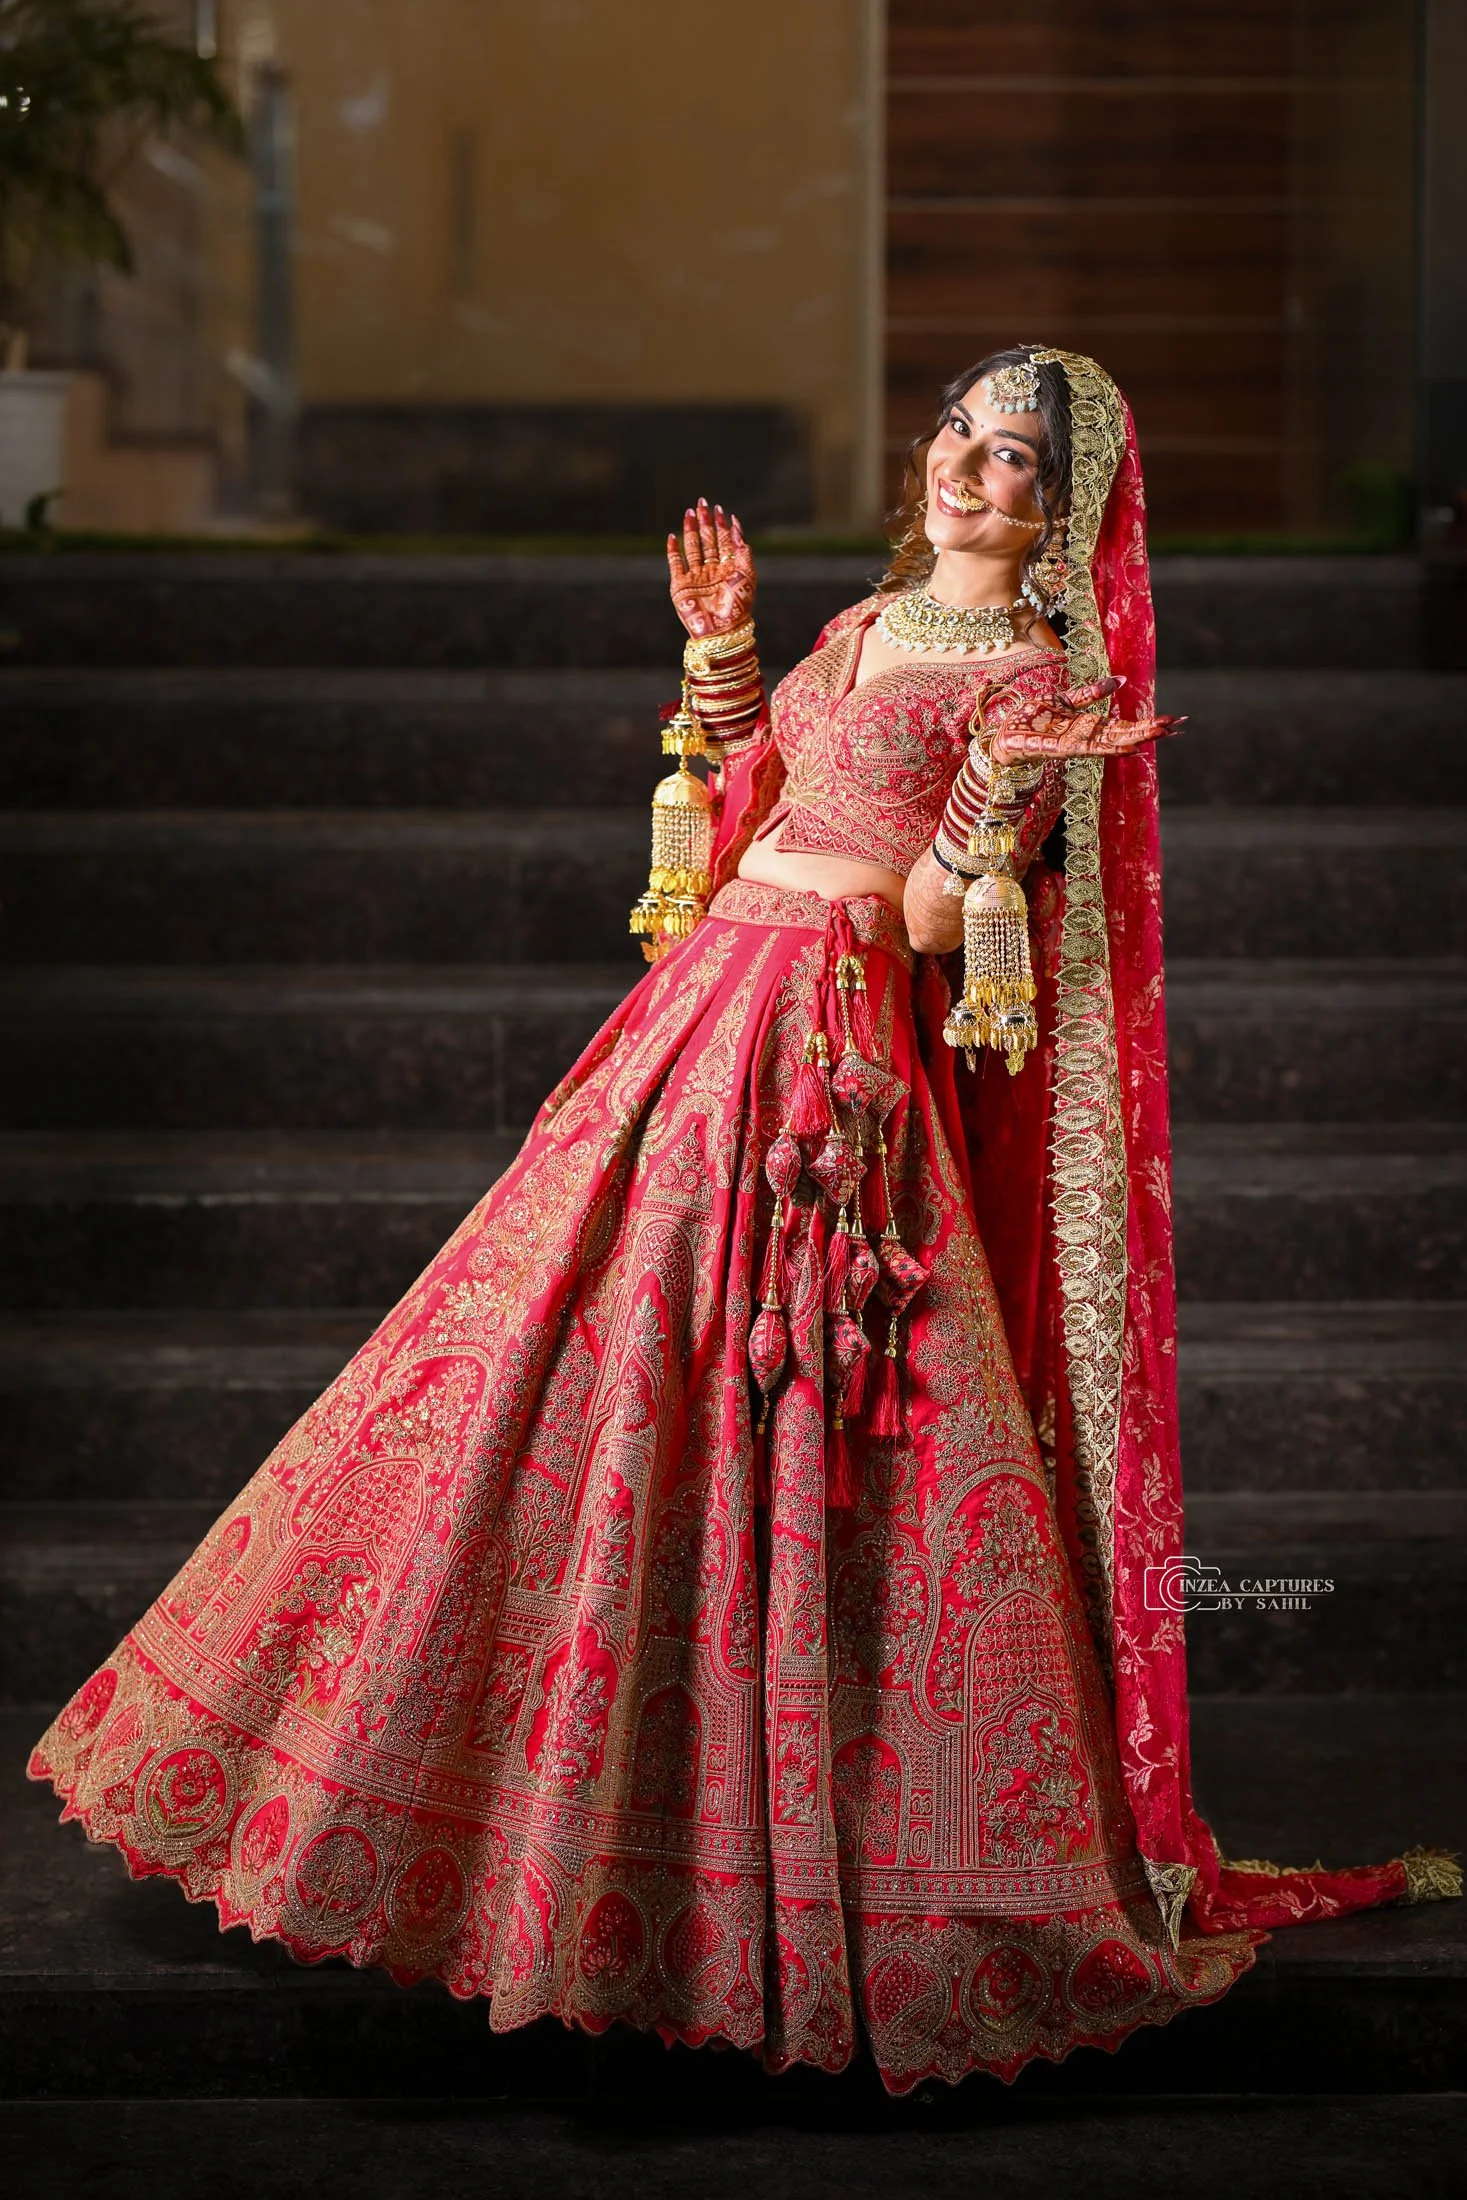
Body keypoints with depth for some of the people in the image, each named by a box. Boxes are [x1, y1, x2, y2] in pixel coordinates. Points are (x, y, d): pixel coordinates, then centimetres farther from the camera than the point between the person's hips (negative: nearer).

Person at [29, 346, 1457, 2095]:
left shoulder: (1041, 681, -4)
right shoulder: (869, 627, 18)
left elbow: (932, 928, -11)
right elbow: (742, 797, 26)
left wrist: (997, 795, -25)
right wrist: (720, 643, 20)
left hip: (833, 1049, -7)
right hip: (710, 1017, 8)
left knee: (788, 1434, -9)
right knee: (588, 1375, 9)